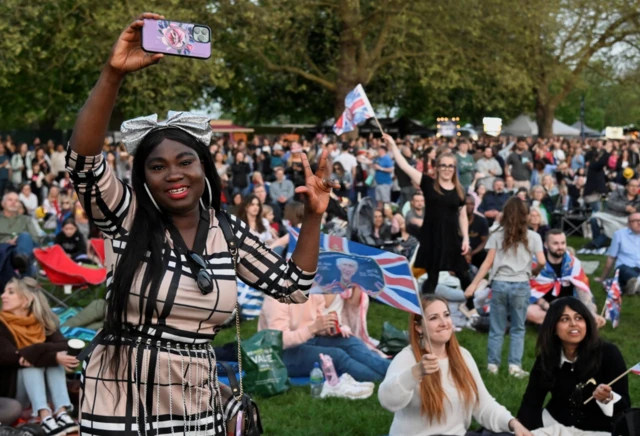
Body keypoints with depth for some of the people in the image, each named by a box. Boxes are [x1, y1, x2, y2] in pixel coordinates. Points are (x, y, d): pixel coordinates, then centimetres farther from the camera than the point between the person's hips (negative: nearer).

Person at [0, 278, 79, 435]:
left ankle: (61, 412, -38)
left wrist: (34, 352, -33)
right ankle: (45, 416, -47)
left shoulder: (43, 321, 0)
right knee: (33, 363, -27)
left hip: (40, 384, 4)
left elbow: (65, 347, -16)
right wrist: (53, 357, -36)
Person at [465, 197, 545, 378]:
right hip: (521, 285, -1)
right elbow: (542, 262, -3)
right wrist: (533, 272, 19)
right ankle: (515, 366, 3)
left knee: (496, 329, 8)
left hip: (499, 284, 1)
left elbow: (488, 263, 0)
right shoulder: (532, 237, 3)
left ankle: (493, 365, 11)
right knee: (518, 329, 8)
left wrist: (474, 284, 2)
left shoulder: (497, 235, 3)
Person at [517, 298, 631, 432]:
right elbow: (531, 402, -7)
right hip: (556, 423, 3)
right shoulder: (546, 357, -6)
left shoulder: (608, 353, -16)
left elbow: (625, 405, -15)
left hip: (597, 430, -3)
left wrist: (607, 399, -36)